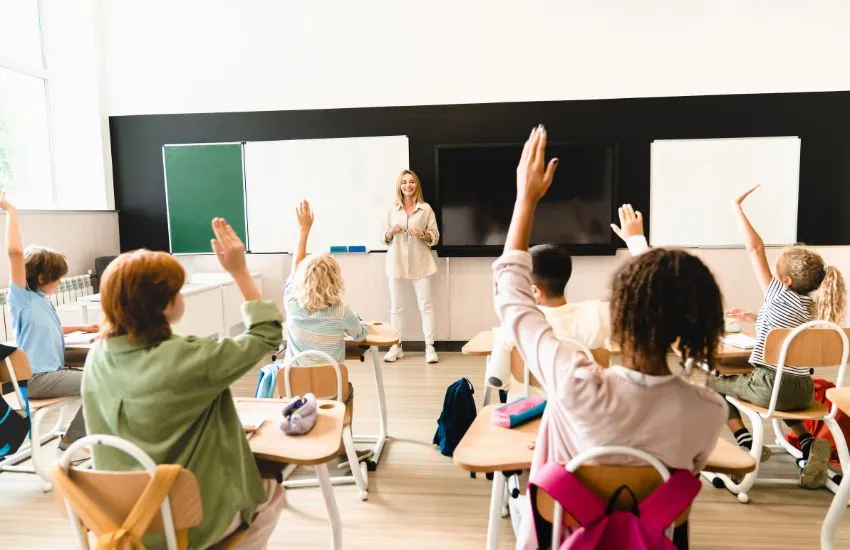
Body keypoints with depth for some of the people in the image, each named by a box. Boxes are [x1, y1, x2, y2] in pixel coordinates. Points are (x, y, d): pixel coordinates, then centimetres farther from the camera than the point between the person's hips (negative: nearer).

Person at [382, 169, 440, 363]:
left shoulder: (426, 208, 1)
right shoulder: (392, 209, 6)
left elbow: (435, 236, 2)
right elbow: (385, 238, 10)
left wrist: (422, 234, -16)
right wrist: (391, 232, -11)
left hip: (420, 262, -2)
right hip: (397, 262, 2)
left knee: (425, 304, -1)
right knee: (396, 306, 6)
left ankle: (429, 347, 5)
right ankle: (396, 347, 15)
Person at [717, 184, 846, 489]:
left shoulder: (779, 295, -13)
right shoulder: (812, 305, 6)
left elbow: (755, 248, -13)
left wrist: (737, 206, -8)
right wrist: (753, 317, 22)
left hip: (771, 387, -7)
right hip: (804, 390, 7)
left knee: (717, 383, 16)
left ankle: (746, 443, 4)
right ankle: (808, 443, 16)